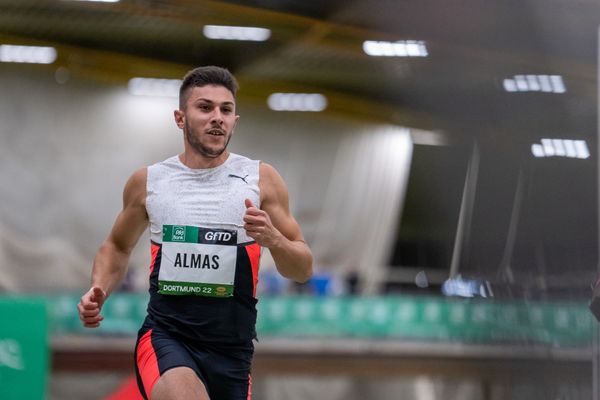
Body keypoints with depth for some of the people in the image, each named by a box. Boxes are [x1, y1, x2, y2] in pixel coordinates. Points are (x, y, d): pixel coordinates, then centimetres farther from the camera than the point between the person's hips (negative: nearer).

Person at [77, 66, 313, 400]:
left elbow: (304, 270, 5)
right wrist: (99, 290, 4)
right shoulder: (148, 181, 5)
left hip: (231, 347, 2)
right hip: (165, 335, -2)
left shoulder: (261, 179, 3)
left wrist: (272, 238, -15)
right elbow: (118, 247, 23)